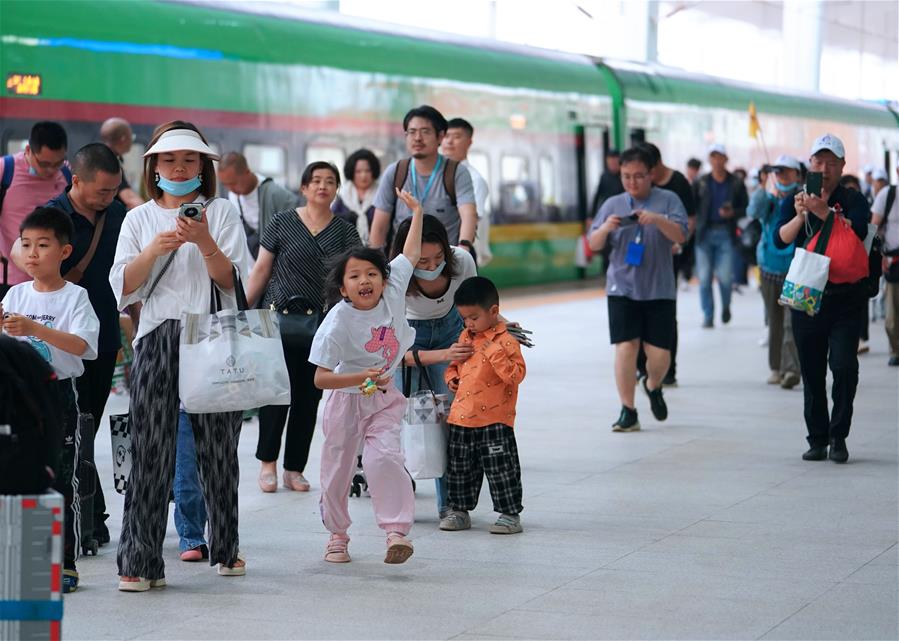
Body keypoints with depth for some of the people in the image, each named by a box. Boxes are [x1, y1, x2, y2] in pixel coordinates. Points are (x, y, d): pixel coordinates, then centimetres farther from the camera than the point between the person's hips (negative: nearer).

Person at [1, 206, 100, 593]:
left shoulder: (74, 296, -5)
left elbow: (80, 345, -19)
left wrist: (33, 328, -29)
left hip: (59, 393, -4)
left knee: (61, 478, -2)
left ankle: (66, 563, 3)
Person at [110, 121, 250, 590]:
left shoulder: (221, 212, 7)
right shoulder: (139, 219, 12)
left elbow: (234, 281, -2)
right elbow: (122, 287, 3)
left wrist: (204, 242, -17)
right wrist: (154, 250, -13)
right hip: (157, 340, 0)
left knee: (217, 445, 6)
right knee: (150, 449, -6)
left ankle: (225, 547, 22)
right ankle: (140, 560, -7)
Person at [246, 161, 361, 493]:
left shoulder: (345, 231, 8)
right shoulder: (282, 223, 2)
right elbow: (261, 270, 4)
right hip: (281, 318, -2)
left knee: (309, 397, 5)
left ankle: (294, 469, 15)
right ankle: (267, 462, 8)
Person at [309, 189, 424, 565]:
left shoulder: (393, 292, -10)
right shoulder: (337, 323, -22)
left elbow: (410, 254, 6)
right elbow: (320, 379, -22)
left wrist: (416, 212, 11)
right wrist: (362, 378, -34)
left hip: (385, 398, 2)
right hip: (347, 401, -2)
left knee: (384, 458, -19)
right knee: (337, 470, 8)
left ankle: (397, 530, -20)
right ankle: (337, 535, 27)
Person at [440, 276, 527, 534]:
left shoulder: (506, 340, -10)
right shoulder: (465, 337, 12)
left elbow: (516, 375, -18)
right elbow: (454, 365, 28)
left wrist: (494, 353, -26)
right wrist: (452, 378, 7)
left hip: (495, 419, -7)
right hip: (461, 416, 7)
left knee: (501, 469, -2)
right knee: (459, 468, 14)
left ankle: (510, 513, 7)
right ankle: (459, 510, 26)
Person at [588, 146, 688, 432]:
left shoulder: (668, 200, 3)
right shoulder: (612, 204, 9)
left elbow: (680, 235, -7)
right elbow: (594, 244, 8)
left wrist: (658, 220, -24)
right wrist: (606, 228, -13)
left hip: (659, 289, -1)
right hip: (622, 288, 1)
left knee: (659, 353, -1)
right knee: (625, 347, -10)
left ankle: (653, 387, 33)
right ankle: (627, 411, -2)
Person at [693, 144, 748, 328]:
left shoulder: (736, 184, 7)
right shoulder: (701, 183, 8)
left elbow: (745, 208, 8)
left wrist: (732, 213, -11)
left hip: (726, 233, -1)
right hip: (705, 233, 1)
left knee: (725, 276, -5)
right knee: (704, 277, -1)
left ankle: (726, 306, 24)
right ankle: (708, 316, 8)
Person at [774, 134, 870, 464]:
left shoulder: (853, 200, 2)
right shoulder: (794, 202, 8)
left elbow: (857, 231, -18)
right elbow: (780, 240, -6)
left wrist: (823, 211, -29)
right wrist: (799, 216, -23)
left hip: (846, 297, -2)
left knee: (843, 364, -15)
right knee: (811, 372, 6)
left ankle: (838, 436, -4)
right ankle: (817, 439, 15)